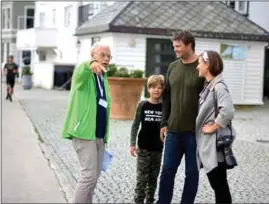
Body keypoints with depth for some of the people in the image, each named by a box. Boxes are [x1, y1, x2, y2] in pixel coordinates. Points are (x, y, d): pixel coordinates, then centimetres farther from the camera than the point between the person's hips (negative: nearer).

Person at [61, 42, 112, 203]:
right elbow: (80, 72, -32)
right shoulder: (84, 73, -5)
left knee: (94, 176, 12)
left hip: (99, 135, 8)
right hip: (84, 132, -8)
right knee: (89, 175, -11)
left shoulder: (104, 79, 18)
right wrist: (91, 65, -56)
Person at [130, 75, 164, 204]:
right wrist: (132, 144, -6)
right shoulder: (142, 105, -4)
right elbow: (135, 125, -2)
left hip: (158, 148, 2)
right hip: (143, 147, -2)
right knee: (142, 178, -2)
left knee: (153, 178, 12)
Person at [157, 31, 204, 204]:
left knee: (192, 172, 7)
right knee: (167, 170, 9)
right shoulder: (173, 67, 8)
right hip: (173, 130, 5)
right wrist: (164, 123, 11)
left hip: (195, 131, -5)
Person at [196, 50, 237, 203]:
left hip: (215, 143, -9)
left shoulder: (218, 86, -17)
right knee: (216, 184, 16)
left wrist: (213, 127, -20)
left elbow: (228, 111, -31)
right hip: (206, 142, 9)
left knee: (220, 185, 0)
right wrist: (205, 126, 9)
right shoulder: (209, 85, 12)